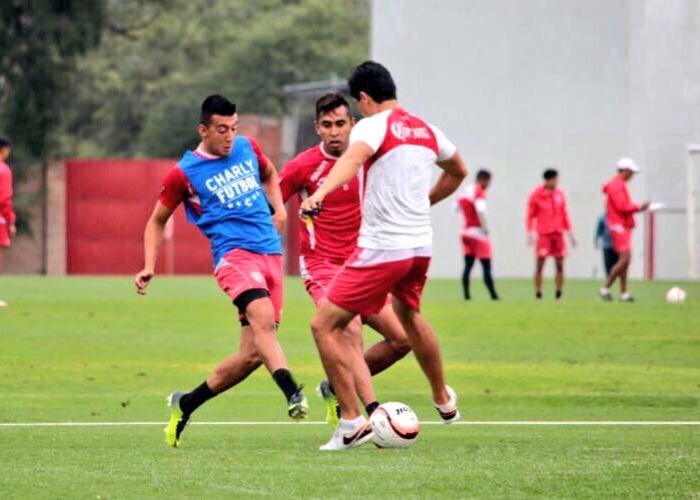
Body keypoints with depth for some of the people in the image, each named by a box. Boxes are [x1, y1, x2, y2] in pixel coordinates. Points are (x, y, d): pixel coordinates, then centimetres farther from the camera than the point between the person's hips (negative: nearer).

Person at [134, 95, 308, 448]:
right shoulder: (184, 173, 1)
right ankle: (293, 393, -49)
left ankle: (185, 405, 18)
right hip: (234, 253, -5)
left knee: (253, 354, 1)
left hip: (271, 254, 5)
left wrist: (278, 208, 20)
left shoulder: (247, 148, 13)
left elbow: (268, 174, 37)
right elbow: (157, 222, 13)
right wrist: (149, 267, 1)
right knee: (263, 317, -34)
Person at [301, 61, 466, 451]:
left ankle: (352, 423, -10)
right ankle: (444, 400, 52)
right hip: (421, 244, 8)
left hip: (381, 248, -8)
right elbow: (458, 172, 31)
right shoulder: (426, 130, 13)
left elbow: (353, 158, -33)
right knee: (409, 315, 35)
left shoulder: (374, 126, -10)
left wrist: (321, 192, -50)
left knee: (325, 325, -3)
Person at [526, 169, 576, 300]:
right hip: (543, 234, -4)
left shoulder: (559, 194, 9)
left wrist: (570, 232, 14)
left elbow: (564, 214, 15)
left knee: (560, 264, 1)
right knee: (540, 264, -5)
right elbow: (530, 215, -1)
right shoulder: (536, 195, -3)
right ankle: (538, 294, -2)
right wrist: (530, 233, -8)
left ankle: (558, 294, 7)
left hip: (558, 233, 4)